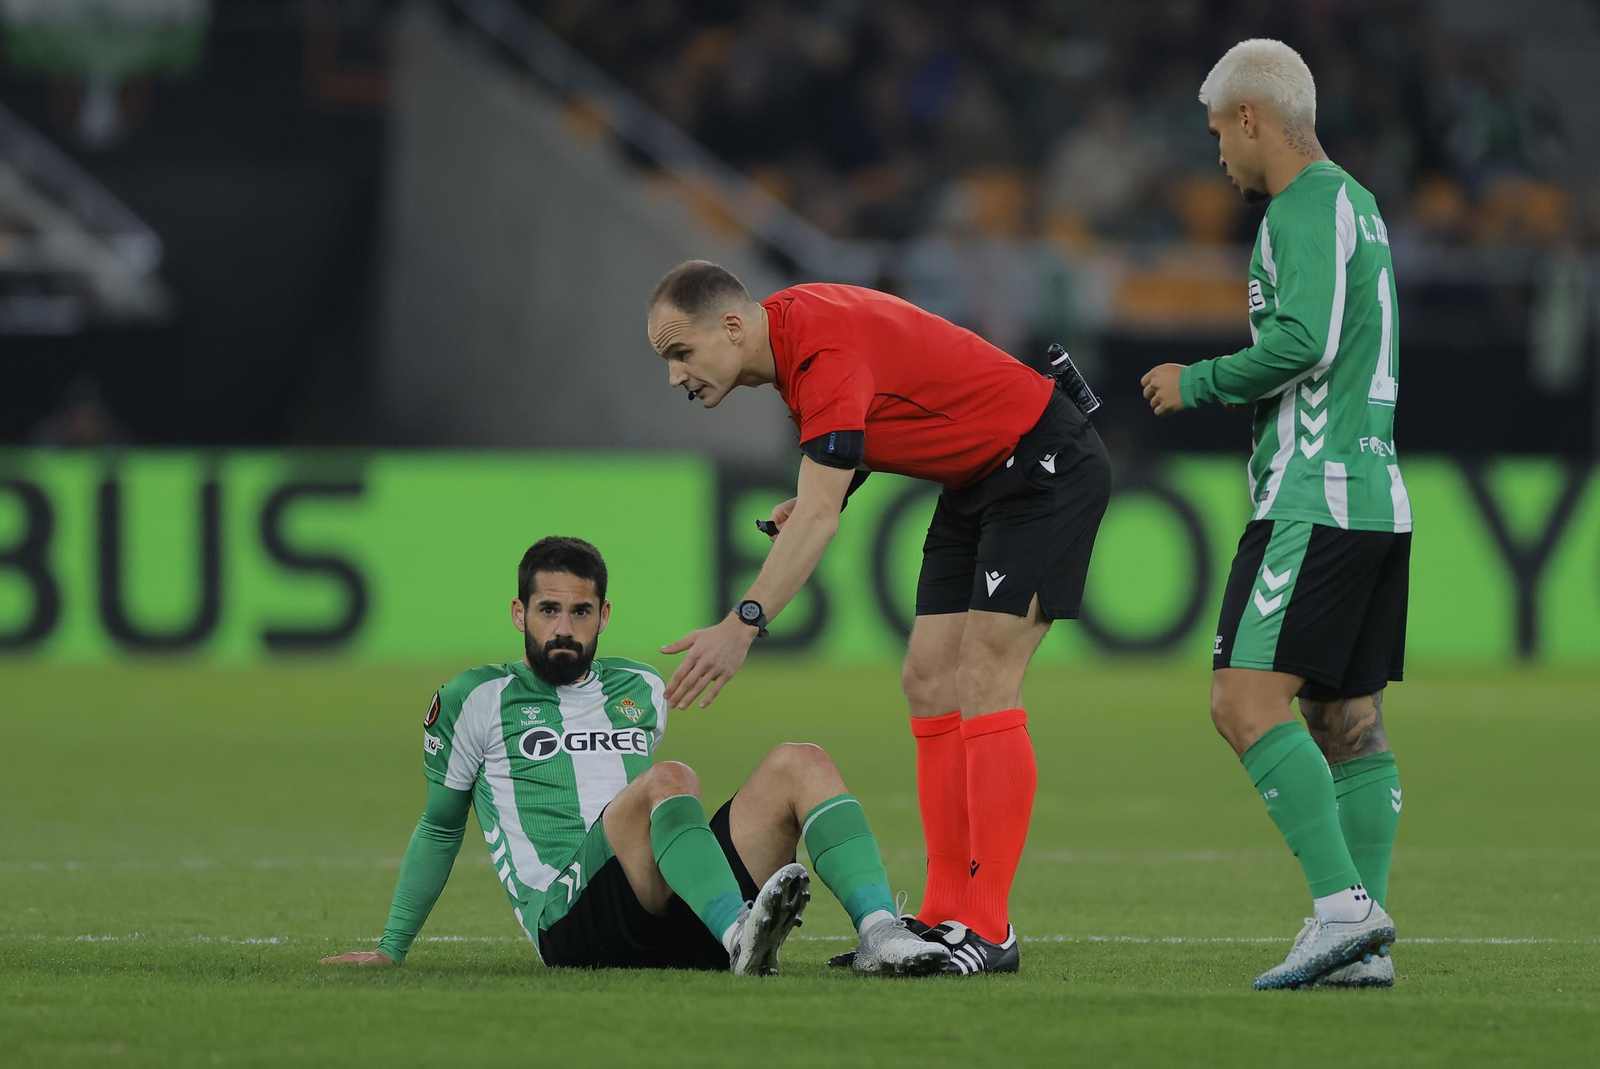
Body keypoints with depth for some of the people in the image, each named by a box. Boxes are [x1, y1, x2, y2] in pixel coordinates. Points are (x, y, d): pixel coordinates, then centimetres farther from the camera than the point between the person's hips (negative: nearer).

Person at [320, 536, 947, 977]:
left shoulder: (642, 691, 26)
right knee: (670, 780, -33)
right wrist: (391, 948, 24)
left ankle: (879, 934, -38)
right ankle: (742, 938, -60)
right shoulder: (475, 701, 13)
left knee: (799, 764, -14)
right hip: (570, 919, -5)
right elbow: (440, 829, 21)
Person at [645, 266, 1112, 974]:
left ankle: (988, 931, -17)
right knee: (929, 681, 4)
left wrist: (743, 625, -44)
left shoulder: (825, 351, -28)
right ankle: (943, 919, 3)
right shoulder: (786, 329, 2)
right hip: (975, 482, 10)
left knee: (984, 684, -16)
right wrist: (814, 499, -1)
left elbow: (819, 519, -36)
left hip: (1043, 465, -10)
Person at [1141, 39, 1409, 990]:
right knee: (1349, 720, 7)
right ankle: (1366, 944, 4)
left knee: (1247, 701, -14)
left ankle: (1343, 906, -23)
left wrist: (1198, 383, -8)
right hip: (1377, 495, 10)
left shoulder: (1309, 206, -10)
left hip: (1315, 500, -10)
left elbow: (1304, 342, -21)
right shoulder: (1358, 205, 21)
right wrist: (1228, 390, 22)